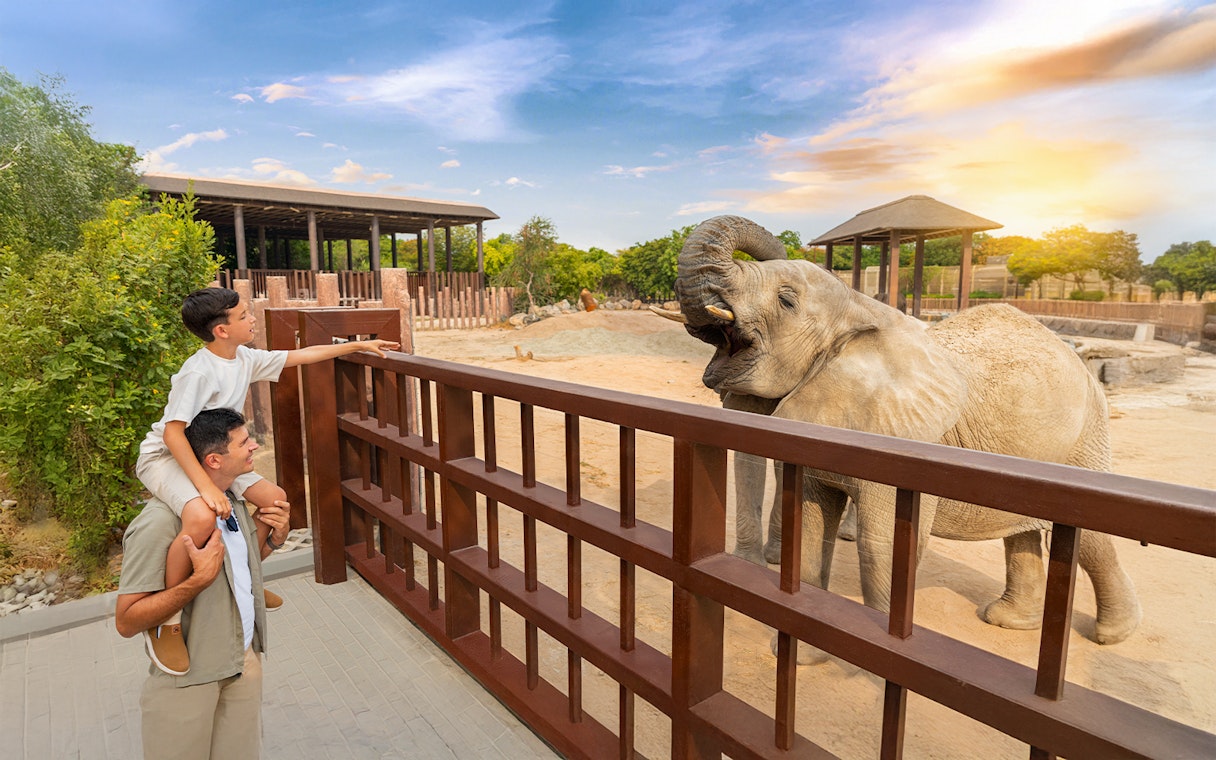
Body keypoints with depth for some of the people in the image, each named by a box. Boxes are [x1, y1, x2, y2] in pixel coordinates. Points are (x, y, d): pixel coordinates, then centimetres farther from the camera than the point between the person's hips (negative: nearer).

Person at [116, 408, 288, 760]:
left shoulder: (233, 501, 1)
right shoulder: (159, 523, -24)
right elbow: (126, 621, -21)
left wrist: (273, 534, -4)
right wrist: (200, 579, -33)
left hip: (245, 660, 7)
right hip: (190, 676, -7)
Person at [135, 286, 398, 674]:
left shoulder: (245, 359, -2)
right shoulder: (199, 372, -26)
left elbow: (301, 355, 7)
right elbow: (172, 432, -30)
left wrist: (358, 344, 9)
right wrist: (205, 486, -35)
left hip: (209, 456, 9)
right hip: (164, 458, -9)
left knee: (274, 499, 2)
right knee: (202, 517, -37)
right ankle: (165, 623, -16)